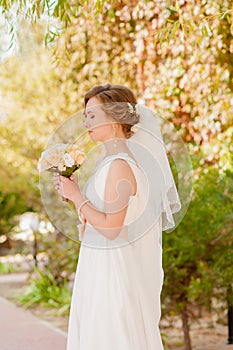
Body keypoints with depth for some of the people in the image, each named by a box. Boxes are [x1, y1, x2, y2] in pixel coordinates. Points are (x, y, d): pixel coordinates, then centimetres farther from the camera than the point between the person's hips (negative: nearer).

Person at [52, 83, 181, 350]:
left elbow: (111, 228, -23)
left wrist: (76, 196, -14)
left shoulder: (120, 166, -19)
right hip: (100, 268, 9)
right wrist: (72, 191, 8)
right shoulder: (108, 160, 10)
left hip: (113, 273, -9)